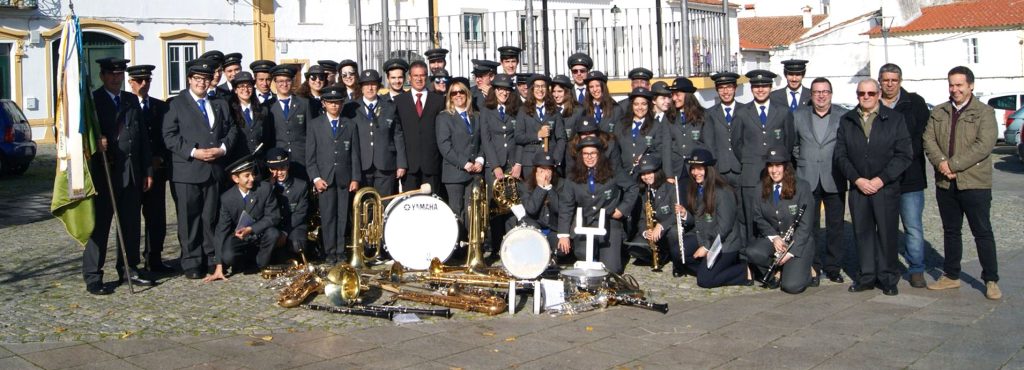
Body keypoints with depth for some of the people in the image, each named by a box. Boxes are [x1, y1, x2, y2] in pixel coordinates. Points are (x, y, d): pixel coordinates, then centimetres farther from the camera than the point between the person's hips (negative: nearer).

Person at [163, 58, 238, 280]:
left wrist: (222, 148, -5)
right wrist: (193, 152, -15)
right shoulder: (177, 104, 2)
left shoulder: (220, 104, 16)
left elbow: (232, 129, 13)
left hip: (215, 169, 4)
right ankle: (191, 262, 7)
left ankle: (211, 259, 16)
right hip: (187, 170, -3)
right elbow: (169, 136, -5)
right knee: (189, 219, 1)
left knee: (211, 217, 8)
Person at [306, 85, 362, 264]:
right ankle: (330, 252, 2)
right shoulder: (315, 125, 8)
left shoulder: (350, 126, 12)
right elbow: (310, 155, 4)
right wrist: (315, 178, -5)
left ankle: (341, 252, 5)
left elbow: (355, 154, 9)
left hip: (345, 179, 1)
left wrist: (355, 178, 0)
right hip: (324, 179, -1)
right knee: (328, 216, -3)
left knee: (343, 217, 0)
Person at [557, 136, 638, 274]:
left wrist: (623, 209, -1)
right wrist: (563, 234, -6)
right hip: (585, 225, 1)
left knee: (610, 268, -9)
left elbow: (632, 188, 10)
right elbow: (566, 206, 0)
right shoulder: (575, 177, 0)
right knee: (584, 255, -25)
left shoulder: (612, 173, -3)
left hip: (609, 224, -1)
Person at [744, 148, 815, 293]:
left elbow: (805, 225, -10)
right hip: (772, 239, 4)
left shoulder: (802, 187, -9)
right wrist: (773, 237, -14)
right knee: (752, 252, -30)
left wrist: (791, 251, -18)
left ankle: (805, 269, 14)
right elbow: (758, 217, 5)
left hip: (799, 241, -4)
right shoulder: (762, 188, 2)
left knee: (792, 286, -23)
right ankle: (776, 272, 1)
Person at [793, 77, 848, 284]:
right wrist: (802, 160, 8)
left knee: (835, 226, 6)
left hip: (834, 180, -1)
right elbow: (792, 144, 15)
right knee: (808, 226, 2)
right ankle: (813, 267, 11)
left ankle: (833, 267, 17)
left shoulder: (844, 116, 2)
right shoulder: (798, 116, 6)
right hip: (807, 180, 1)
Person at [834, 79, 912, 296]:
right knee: (862, 231, 5)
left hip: (886, 187, -2)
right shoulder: (846, 121, 10)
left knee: (887, 232, 0)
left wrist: (881, 179, -11)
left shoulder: (895, 119, 2)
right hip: (857, 187, 2)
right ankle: (867, 276, 14)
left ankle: (888, 278, 11)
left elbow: (904, 154, -3)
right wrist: (857, 179, -7)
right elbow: (840, 154, 6)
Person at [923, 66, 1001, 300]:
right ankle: (951, 276, 24)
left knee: (983, 233, 1)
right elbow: (928, 140, 2)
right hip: (945, 183, 5)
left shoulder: (984, 112, -3)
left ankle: (991, 281, 8)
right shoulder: (938, 113, 12)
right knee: (951, 232, 14)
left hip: (975, 183, -4)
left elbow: (984, 145, -15)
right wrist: (940, 162, -16)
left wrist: (953, 164, -19)